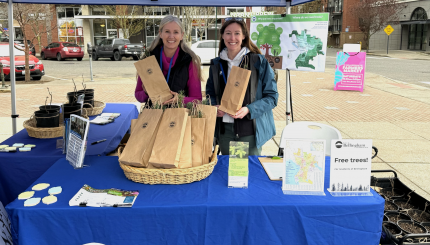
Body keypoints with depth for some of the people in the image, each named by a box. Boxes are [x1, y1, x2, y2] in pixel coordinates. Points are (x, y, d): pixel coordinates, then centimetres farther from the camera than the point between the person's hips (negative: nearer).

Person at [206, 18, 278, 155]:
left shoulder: (259, 62, -3)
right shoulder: (216, 64, 9)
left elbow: (272, 96, -5)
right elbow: (210, 93, 18)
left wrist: (249, 110, -20)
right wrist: (214, 107, -4)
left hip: (250, 130, -3)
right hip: (224, 130, 4)